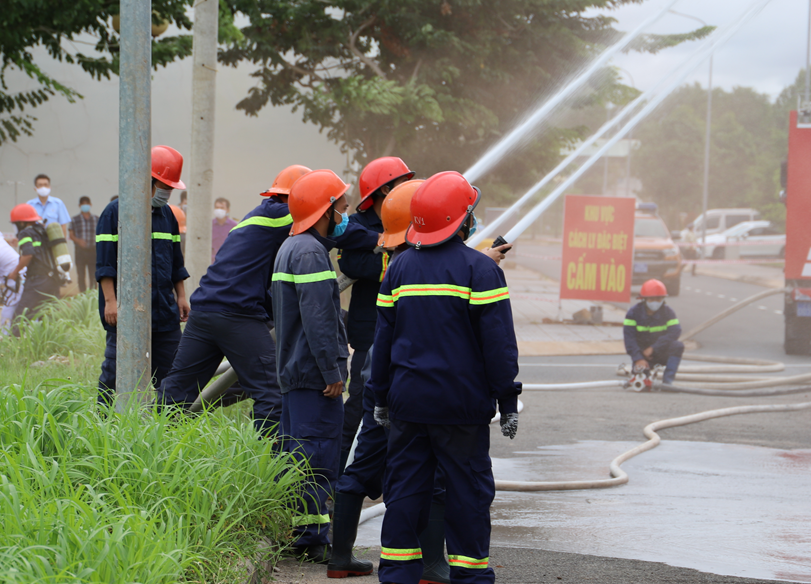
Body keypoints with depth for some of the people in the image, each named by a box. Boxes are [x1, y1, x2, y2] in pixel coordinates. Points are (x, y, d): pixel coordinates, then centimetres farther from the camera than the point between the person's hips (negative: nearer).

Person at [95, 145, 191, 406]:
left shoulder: (166, 214, 16)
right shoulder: (116, 212, -5)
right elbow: (105, 262, -8)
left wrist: (181, 296, 18)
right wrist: (110, 300, -14)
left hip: (164, 311, 6)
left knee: (172, 371, 6)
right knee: (117, 371, -4)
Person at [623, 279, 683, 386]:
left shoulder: (668, 312, -5)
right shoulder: (634, 313, -9)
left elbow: (675, 332, -19)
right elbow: (629, 337, -16)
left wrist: (653, 348, -27)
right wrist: (638, 359, -29)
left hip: (661, 352, 1)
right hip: (641, 351, -1)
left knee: (678, 346, -28)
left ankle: (667, 380, -25)